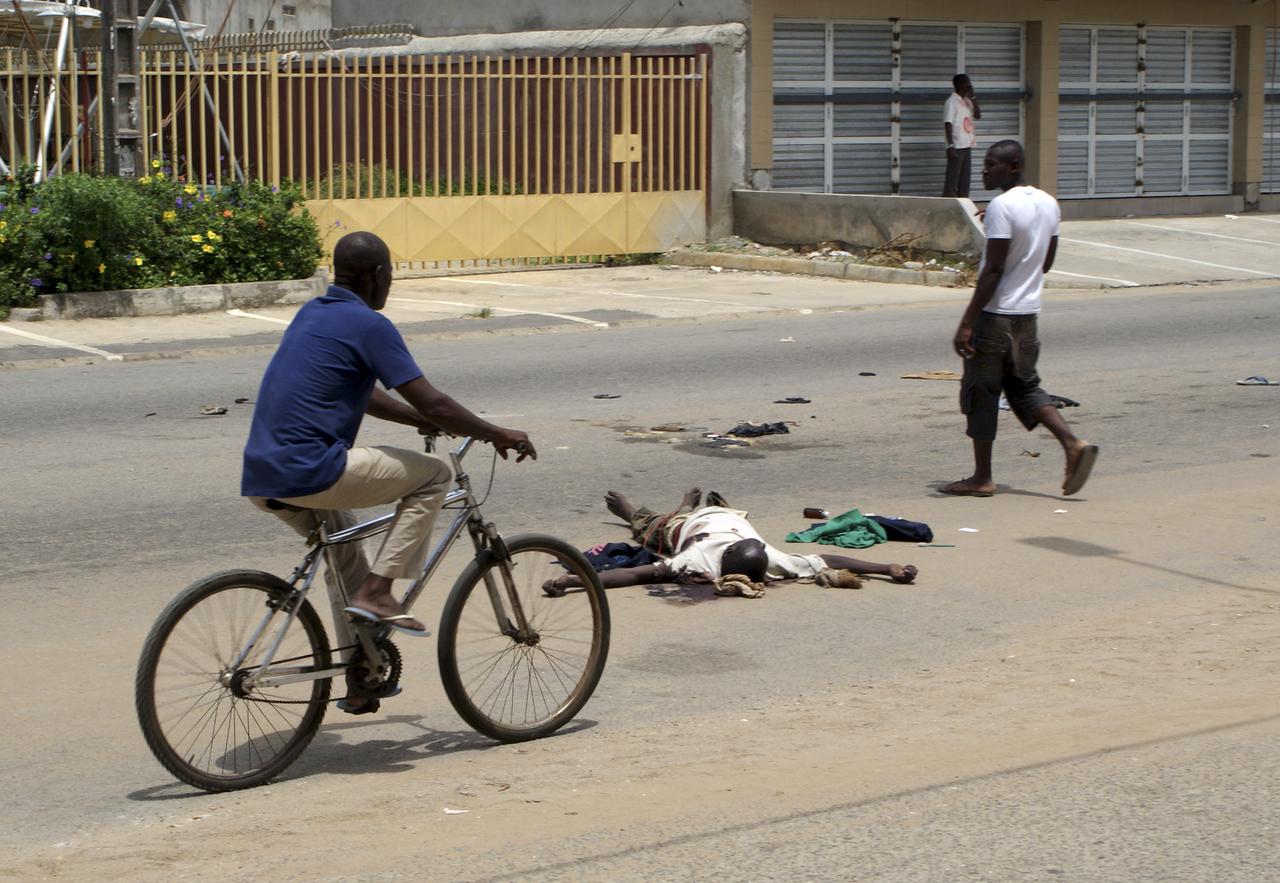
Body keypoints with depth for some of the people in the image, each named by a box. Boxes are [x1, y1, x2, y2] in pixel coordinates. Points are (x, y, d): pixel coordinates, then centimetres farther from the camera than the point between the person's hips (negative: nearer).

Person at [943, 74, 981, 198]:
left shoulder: (967, 101, 13)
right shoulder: (952, 102, -11)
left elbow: (978, 115, 8)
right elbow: (948, 124, -16)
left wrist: (973, 97, 0)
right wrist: (950, 146, -23)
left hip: (967, 146, 8)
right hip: (957, 147, -8)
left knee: (965, 179, 11)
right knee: (952, 179, -6)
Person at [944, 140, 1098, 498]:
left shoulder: (1001, 207, -17)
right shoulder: (1048, 203, 8)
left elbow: (993, 269, -21)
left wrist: (967, 322, -19)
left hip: (996, 313, -8)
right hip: (1028, 311, 8)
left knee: (980, 392, 3)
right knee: (1024, 385, 17)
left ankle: (982, 478, 8)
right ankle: (1073, 444, 0)